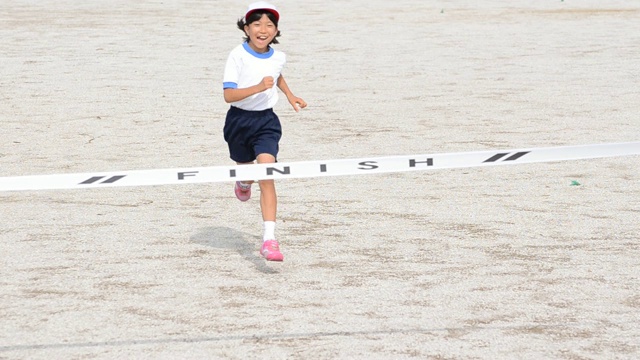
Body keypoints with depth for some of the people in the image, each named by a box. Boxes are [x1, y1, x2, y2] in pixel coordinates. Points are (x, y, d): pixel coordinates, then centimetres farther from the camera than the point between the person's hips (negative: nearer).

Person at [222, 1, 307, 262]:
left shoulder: (278, 57, -1)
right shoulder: (238, 56, -16)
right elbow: (229, 95, -24)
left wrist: (290, 96, 18)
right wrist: (258, 88, -34)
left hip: (266, 122, 1)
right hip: (239, 120, -1)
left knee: (267, 177, -15)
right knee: (245, 167, 22)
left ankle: (269, 240, -22)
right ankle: (244, 181, 65)